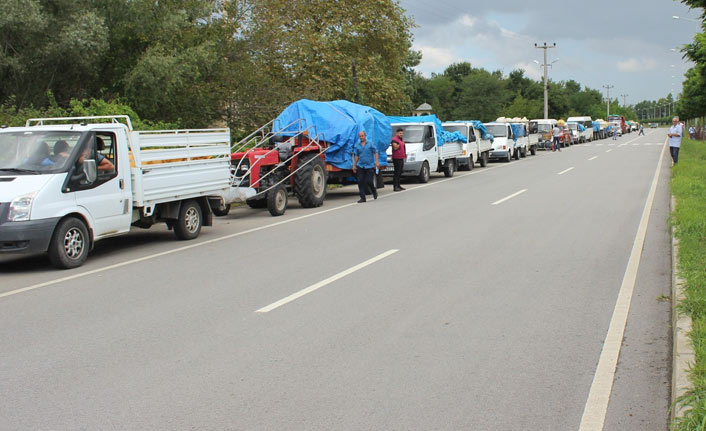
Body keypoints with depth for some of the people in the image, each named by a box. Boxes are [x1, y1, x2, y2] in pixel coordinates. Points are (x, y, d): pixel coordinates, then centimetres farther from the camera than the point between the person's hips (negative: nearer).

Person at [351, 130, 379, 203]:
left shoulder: (370, 144, 1)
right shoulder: (356, 146, 9)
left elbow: (375, 152, 0)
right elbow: (356, 156, 14)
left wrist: (377, 162, -10)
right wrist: (354, 165, 9)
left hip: (370, 166, -3)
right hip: (360, 166, 3)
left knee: (369, 181, -7)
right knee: (360, 182, -4)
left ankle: (374, 191, 25)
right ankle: (362, 198, 2)